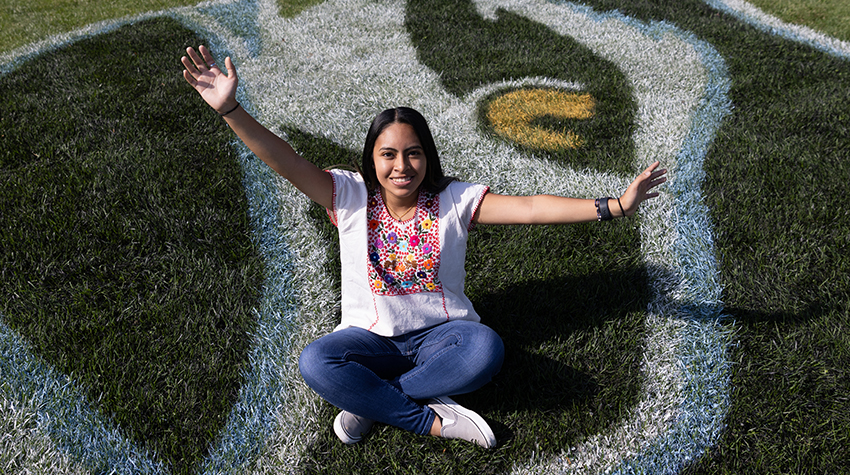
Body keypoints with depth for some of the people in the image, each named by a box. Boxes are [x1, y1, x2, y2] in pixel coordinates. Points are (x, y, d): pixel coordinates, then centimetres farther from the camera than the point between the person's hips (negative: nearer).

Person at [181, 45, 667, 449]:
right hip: (371, 337, 0)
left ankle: (370, 402, -18)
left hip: (440, 333, 0)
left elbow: (529, 208, -17)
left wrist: (615, 206, -26)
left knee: (486, 348, -33)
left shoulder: (455, 199, -7)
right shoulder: (350, 196, -6)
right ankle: (434, 419, -20)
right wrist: (230, 109, -32)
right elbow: (288, 162, -18)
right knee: (316, 362, -30)